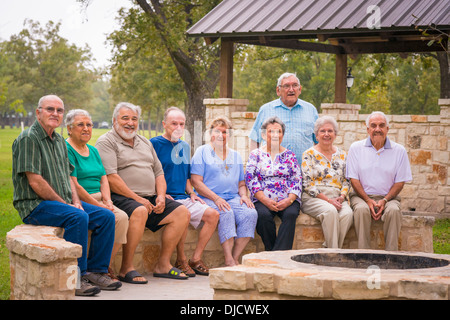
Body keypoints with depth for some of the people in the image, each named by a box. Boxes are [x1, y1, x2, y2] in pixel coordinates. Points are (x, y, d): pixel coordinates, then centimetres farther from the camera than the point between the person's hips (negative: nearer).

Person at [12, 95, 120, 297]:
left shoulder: (59, 141, 16)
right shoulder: (28, 139, -12)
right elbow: (35, 182, -18)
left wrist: (75, 201, 2)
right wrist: (63, 203, -13)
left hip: (63, 202, 9)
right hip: (35, 205, -9)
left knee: (106, 216, -4)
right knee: (78, 217, -32)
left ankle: (96, 271, 0)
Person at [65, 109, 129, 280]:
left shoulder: (93, 150, 20)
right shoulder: (66, 149, -7)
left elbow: (103, 179, 15)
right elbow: (73, 186, -15)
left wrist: (108, 201, -5)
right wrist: (98, 205, -16)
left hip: (98, 200, 8)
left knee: (122, 217, -18)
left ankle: (106, 265, -10)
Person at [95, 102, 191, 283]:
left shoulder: (145, 142, 24)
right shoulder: (107, 142, -2)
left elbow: (159, 172, 22)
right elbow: (111, 177, -14)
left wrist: (161, 196, 2)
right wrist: (137, 199, -16)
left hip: (150, 199, 8)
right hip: (121, 198, -8)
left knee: (182, 213, -7)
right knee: (140, 212, -37)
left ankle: (163, 265, -3)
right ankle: (126, 268, -27)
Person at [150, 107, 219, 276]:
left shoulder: (184, 147, 19)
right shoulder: (154, 144, -4)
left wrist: (191, 193, 10)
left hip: (182, 198, 8)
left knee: (212, 214, -8)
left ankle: (196, 259, -3)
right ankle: (181, 261, -15)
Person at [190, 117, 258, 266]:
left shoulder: (235, 156, 23)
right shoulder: (202, 152, 7)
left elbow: (241, 184, 26)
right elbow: (196, 181, -3)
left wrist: (244, 195, 1)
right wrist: (215, 198, -15)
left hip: (233, 198, 5)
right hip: (208, 198, -4)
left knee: (250, 213, -26)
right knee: (226, 214, -36)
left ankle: (235, 258, -24)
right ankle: (229, 260, -35)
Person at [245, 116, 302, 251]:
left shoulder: (289, 155, 17)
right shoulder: (256, 154, 14)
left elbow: (297, 180, 9)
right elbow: (250, 179, 2)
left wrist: (289, 200, -11)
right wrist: (265, 200, -13)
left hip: (287, 201, 1)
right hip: (263, 200, -1)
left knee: (290, 214, -33)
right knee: (263, 215, -34)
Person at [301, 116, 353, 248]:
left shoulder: (341, 155, 17)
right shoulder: (309, 154, 4)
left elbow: (346, 181, 17)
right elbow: (308, 184, -4)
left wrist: (342, 196, -6)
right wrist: (328, 200, -14)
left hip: (337, 199, 3)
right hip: (313, 198, -3)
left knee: (348, 213, -30)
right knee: (330, 211, -35)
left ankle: (329, 248, -24)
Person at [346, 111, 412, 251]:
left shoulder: (399, 150, 6)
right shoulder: (356, 148, 5)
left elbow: (400, 182, 4)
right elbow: (353, 179, 1)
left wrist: (385, 200, -12)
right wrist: (368, 200, -12)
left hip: (388, 197, 1)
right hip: (362, 196, 0)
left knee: (394, 211, -32)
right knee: (362, 210, -34)